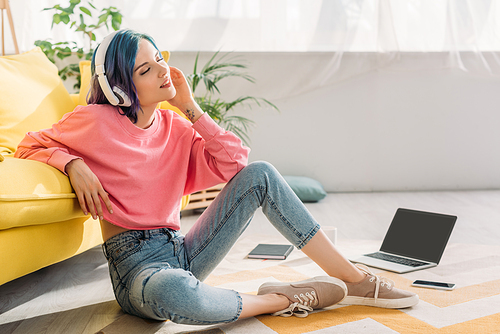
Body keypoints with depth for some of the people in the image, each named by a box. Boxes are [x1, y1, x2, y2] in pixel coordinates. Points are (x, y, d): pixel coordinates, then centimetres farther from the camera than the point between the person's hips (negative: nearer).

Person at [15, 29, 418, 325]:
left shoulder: (173, 126, 7)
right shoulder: (94, 122, -7)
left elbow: (234, 162, -1)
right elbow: (30, 145, 3)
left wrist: (190, 106, -4)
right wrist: (74, 165, -17)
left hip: (183, 252, 5)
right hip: (135, 262, -5)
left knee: (259, 174, -13)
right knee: (172, 294, -45)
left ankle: (354, 278, -9)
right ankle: (277, 300, -17)